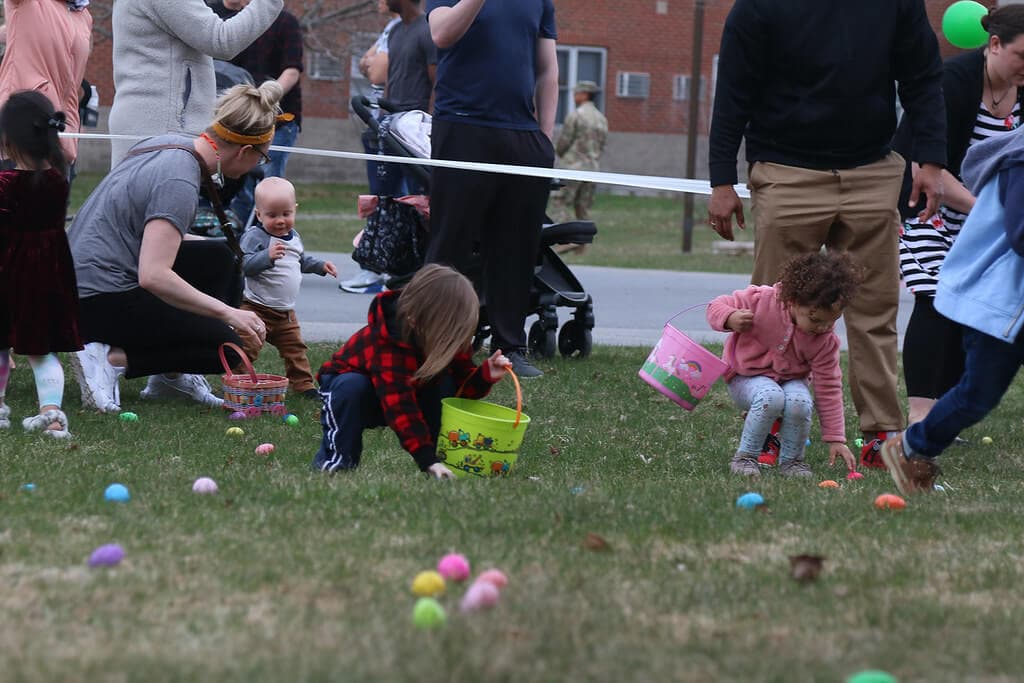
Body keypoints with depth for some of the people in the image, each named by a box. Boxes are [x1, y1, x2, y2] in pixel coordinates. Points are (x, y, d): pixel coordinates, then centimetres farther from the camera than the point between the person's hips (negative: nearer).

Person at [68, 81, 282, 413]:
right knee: (228, 346, -6)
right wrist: (228, 312, -22)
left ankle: (170, 374, 15)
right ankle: (111, 359, -10)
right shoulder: (180, 183, -21)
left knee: (221, 261, 17)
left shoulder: (169, 144, 7)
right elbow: (154, 276, -28)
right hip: (99, 302, -10)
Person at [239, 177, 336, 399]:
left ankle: (302, 383, 26)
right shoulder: (254, 236, -16)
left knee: (295, 348, 15)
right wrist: (267, 256, -41)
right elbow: (245, 264, -30)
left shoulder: (294, 237, 10)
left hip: (286, 311, 7)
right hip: (257, 308, -7)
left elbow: (302, 260, 30)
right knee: (247, 347, -9)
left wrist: (321, 265, 21)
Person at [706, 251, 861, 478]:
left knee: (800, 403, -35)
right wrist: (731, 319, -35)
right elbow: (717, 306, -9)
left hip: (791, 379, 2)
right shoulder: (761, 300, -22)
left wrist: (836, 439, -10)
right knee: (770, 398, -38)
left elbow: (828, 388, -9)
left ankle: (791, 459, -9)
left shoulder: (826, 340, -15)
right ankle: (745, 457, -17)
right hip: (746, 376, -2)